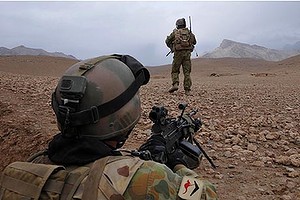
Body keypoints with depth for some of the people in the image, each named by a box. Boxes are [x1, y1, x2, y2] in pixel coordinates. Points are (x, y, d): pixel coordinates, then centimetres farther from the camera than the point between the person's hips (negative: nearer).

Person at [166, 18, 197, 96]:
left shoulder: (175, 32, 8)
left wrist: (172, 48, 30)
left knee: (175, 70, 12)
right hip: (187, 52, 2)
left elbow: (167, 41, 16)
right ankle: (187, 90, 0)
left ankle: (175, 84, -9)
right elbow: (194, 42, 23)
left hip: (178, 53, -2)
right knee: (187, 72, 5)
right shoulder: (189, 32, 13)